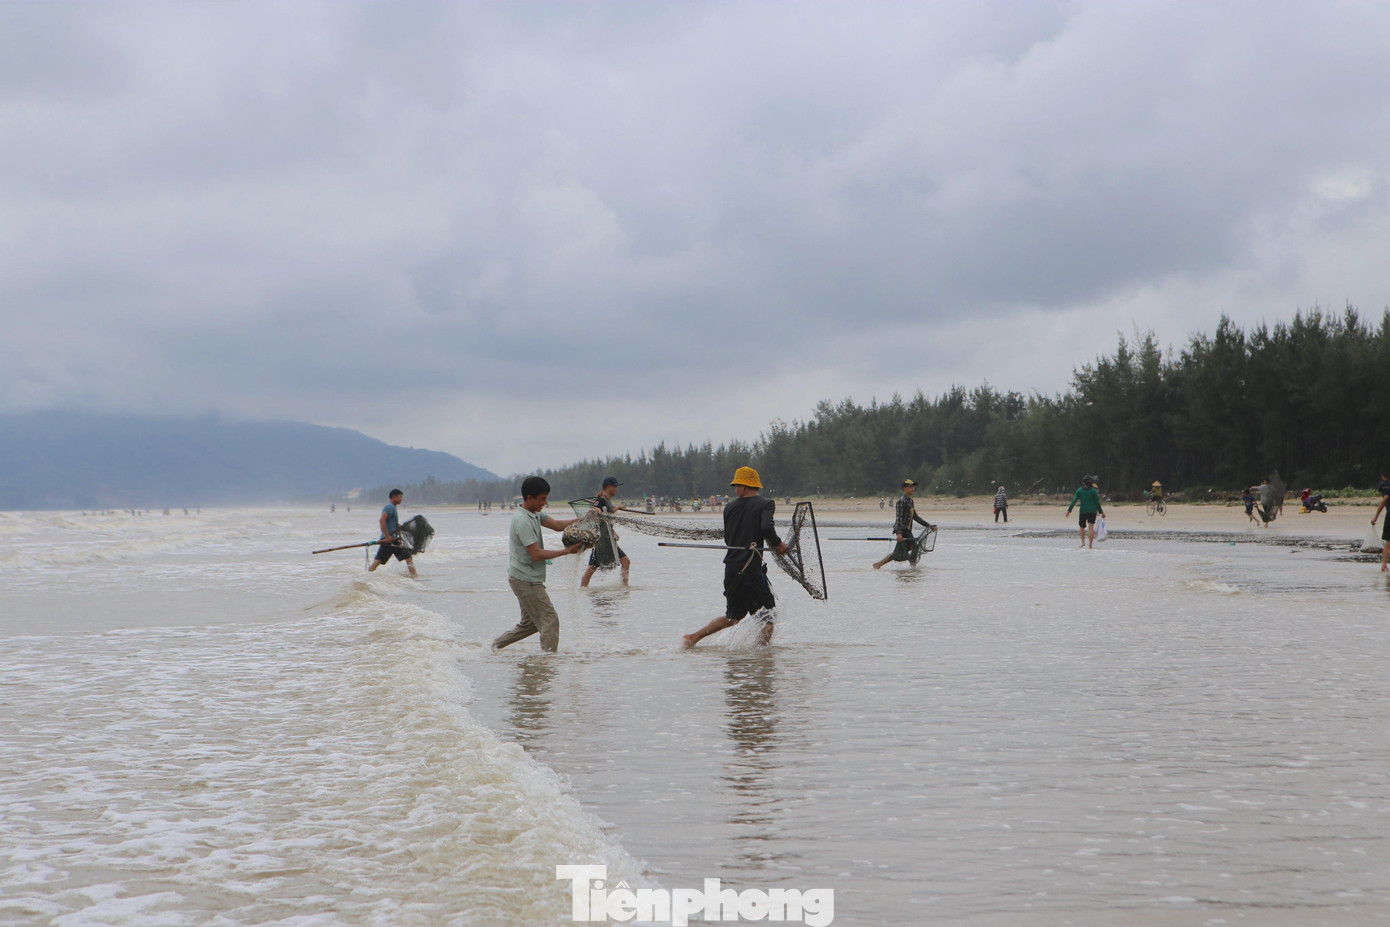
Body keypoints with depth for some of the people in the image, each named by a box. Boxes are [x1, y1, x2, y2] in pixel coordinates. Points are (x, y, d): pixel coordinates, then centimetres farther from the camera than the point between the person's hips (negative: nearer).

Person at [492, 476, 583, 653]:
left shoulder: (534, 515, 11)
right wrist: (566, 551, -18)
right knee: (549, 620, -10)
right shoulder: (522, 520, -20)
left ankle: (497, 645, 27)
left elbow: (557, 525, 10)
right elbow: (536, 554, -23)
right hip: (526, 579, -10)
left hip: (526, 580, 10)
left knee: (530, 622, 19)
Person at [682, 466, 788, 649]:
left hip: (731, 568, 6)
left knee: (733, 616, 19)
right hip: (752, 569, -6)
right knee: (767, 615, 6)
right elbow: (766, 528, -22)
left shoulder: (730, 507, 10)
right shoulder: (765, 504, -4)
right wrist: (777, 544, -6)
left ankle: (693, 637, 14)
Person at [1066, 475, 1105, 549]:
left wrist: (1069, 510, 0)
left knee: (1082, 527, 19)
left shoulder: (1079, 490, 3)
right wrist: (1101, 512, 6)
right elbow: (1097, 502, -1)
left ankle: (1083, 541, 5)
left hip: (1083, 511, 1)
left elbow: (1074, 501, -2)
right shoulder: (1093, 490, -1)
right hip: (1092, 511, -1)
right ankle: (1091, 546, -11)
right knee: (1091, 527, -6)